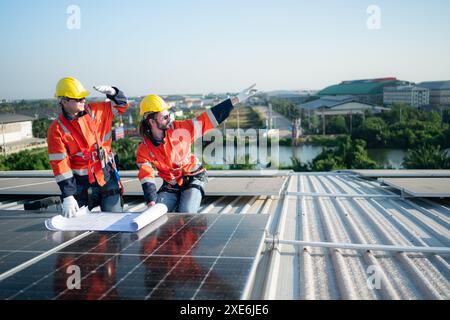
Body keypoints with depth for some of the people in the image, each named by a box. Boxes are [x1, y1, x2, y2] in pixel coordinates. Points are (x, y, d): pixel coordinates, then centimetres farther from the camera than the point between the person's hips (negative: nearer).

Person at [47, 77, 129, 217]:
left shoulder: (95, 110, 1)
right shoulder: (56, 129, -9)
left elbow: (122, 105, 14)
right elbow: (59, 164, -13)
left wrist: (112, 92, -9)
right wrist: (68, 196, -18)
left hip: (107, 177, 2)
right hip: (81, 185, -2)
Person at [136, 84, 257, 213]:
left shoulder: (179, 129, -13)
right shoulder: (144, 150, -11)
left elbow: (206, 120, -13)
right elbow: (146, 179, -16)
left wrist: (236, 100, -16)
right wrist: (151, 203, -32)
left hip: (193, 179, -2)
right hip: (170, 186, 2)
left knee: (186, 213, -24)